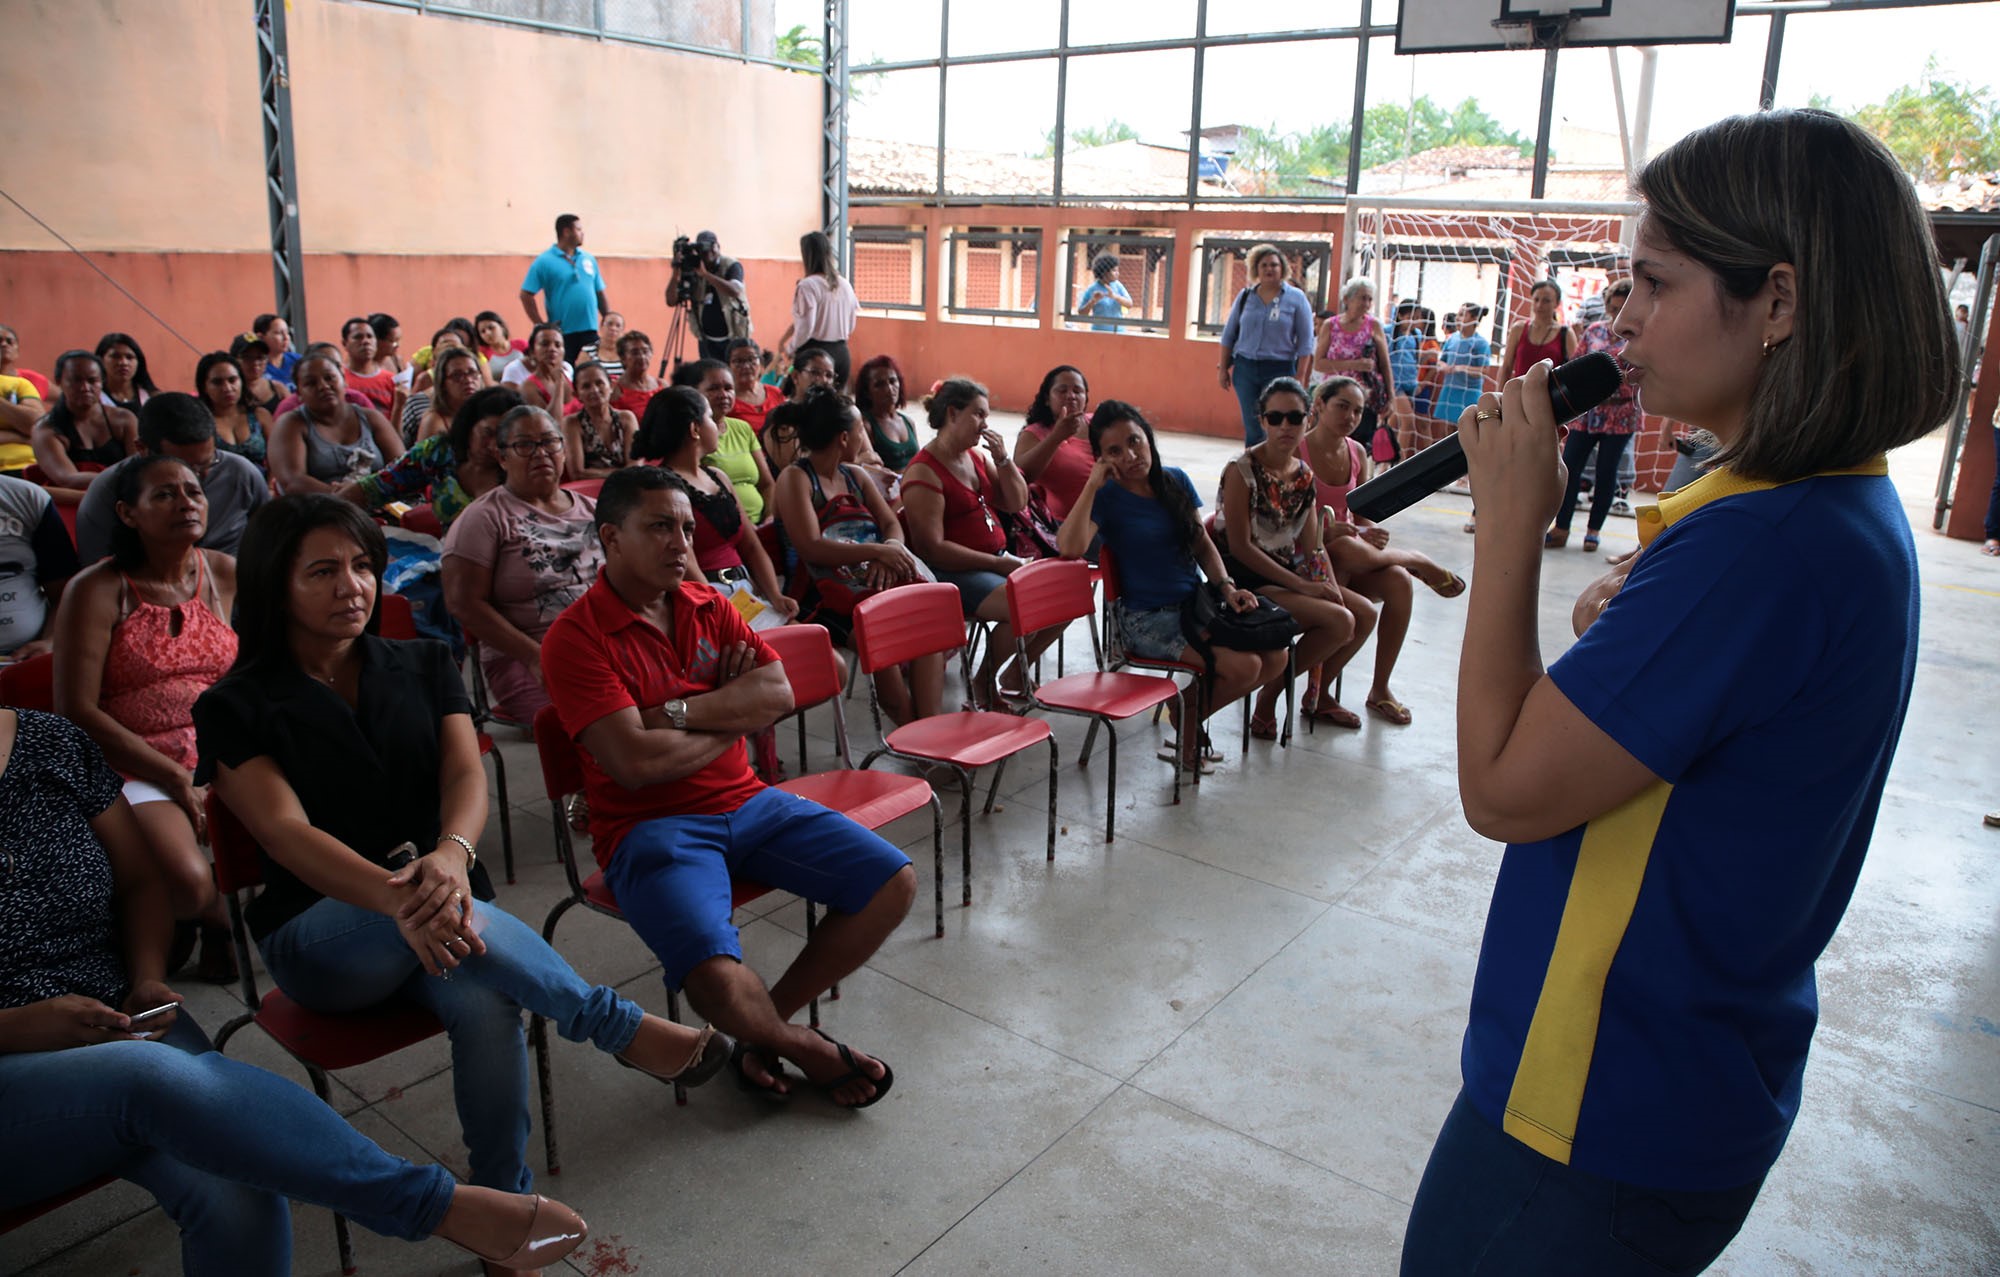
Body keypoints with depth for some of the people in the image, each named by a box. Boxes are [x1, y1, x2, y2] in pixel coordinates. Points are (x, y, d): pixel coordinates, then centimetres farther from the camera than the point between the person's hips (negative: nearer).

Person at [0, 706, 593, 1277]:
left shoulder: (52, 743, 3)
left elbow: (141, 880, 13)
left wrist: (148, 980, -2)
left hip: (120, 1026, 4)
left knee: (237, 1198, -27)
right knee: (158, 1075, -38)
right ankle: (442, 1205, -30)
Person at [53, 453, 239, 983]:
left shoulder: (226, 575, 8)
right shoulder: (98, 591, -4)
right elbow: (77, 711, -9)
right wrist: (176, 779, -14)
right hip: (136, 770, -4)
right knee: (187, 882, -31)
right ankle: (214, 916, 9)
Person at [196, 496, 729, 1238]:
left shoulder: (421, 666, 10)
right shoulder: (238, 708, 0)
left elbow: (466, 772, -6)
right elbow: (286, 832, -15)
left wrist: (452, 853, -31)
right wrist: (399, 897, -35)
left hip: (440, 901, 2)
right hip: (316, 933, -2)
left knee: (486, 1004, -33)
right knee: (437, 914, -37)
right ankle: (620, 1029, -24)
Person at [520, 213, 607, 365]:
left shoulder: (589, 259, 12)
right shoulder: (544, 261, -3)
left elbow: (600, 294, 16)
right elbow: (526, 295, -5)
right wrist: (540, 326, -9)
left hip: (590, 332, 5)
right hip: (562, 334, -5)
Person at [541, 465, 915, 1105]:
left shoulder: (710, 607, 10)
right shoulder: (576, 638, -10)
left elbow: (779, 693, -2)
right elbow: (636, 760, -20)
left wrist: (678, 711, -14)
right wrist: (732, 714, -5)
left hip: (746, 801, 6)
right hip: (651, 827, -6)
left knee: (894, 883, -4)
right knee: (719, 980, -30)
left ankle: (765, 1027, 7)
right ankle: (806, 1048, 6)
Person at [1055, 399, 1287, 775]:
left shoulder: (1176, 480, 6)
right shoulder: (1107, 497, -10)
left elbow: (1203, 544, 13)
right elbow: (1070, 547, -30)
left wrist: (1226, 586, -3)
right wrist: (1092, 485, -25)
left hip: (1194, 603, 7)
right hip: (1147, 619, -7)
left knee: (1275, 659, -5)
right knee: (1244, 666, -21)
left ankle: (1188, 710, 14)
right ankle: (1186, 731, 8)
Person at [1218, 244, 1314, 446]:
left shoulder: (1297, 299, 0)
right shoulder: (1245, 296, 7)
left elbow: (1305, 342, -2)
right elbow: (1229, 335, 12)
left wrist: (1300, 377, -8)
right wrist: (1224, 368, 8)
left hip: (1280, 369, -2)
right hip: (1245, 368, 3)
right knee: (1252, 427, 4)